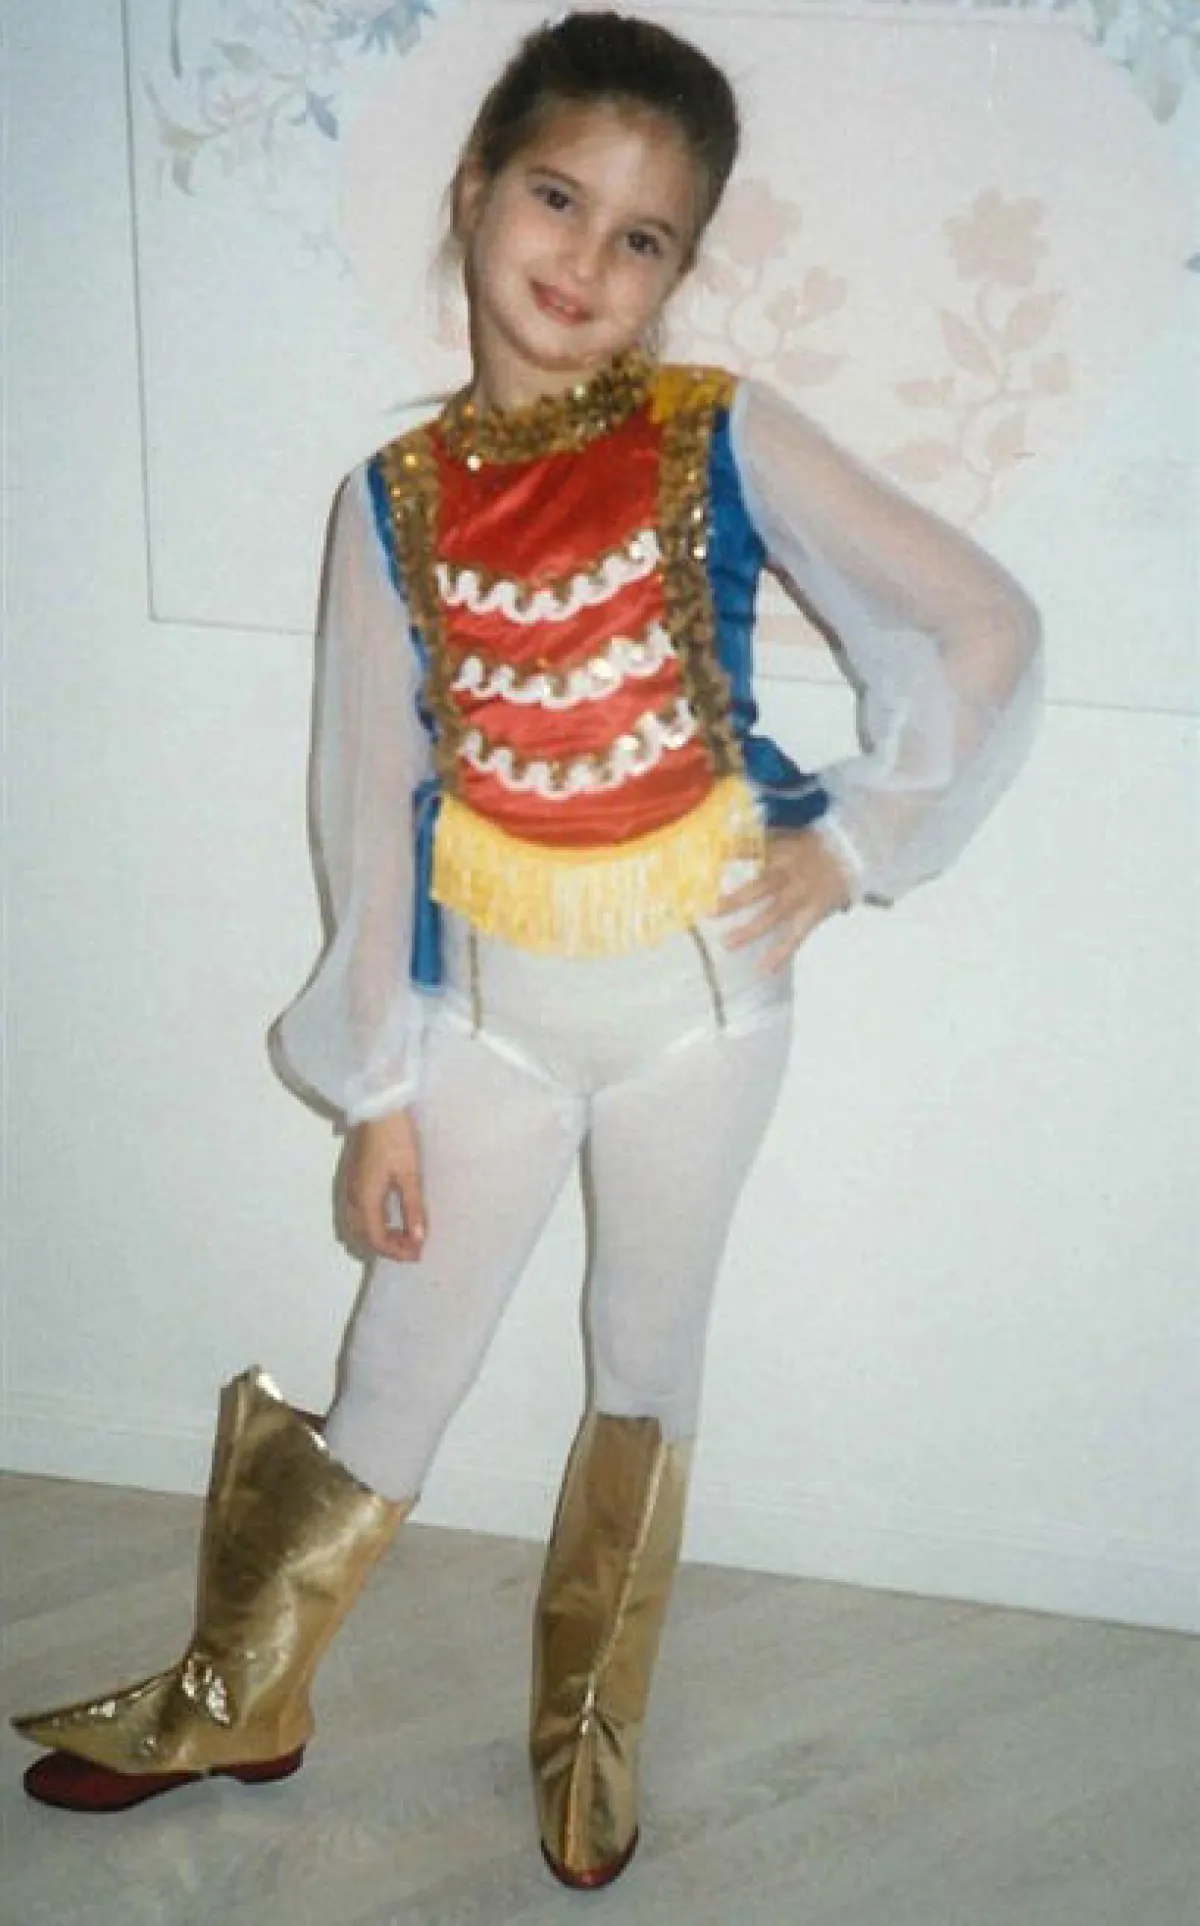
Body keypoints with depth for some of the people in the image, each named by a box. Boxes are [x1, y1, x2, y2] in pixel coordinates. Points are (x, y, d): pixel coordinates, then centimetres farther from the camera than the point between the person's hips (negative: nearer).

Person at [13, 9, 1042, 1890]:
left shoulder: (728, 440, -8)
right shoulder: (394, 502, -4)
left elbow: (982, 627, -6)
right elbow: (369, 801, -3)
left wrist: (856, 840, -8)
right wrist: (378, 1086, -2)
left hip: (703, 981, 0)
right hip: (491, 1004, 1)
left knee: (647, 1358, 16)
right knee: (395, 1381, 10)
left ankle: (590, 1730, 36)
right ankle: (233, 1700, 33)